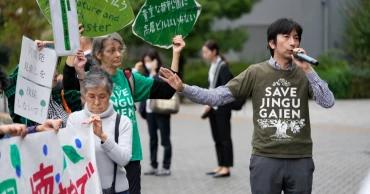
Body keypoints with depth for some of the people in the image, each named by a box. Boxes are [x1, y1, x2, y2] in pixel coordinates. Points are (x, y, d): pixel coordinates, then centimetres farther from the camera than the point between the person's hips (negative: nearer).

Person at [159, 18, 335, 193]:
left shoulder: (304, 74, 4)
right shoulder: (256, 73, 1)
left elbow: (328, 102, -9)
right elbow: (217, 97, -3)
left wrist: (307, 69, -14)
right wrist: (183, 88, -15)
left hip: (300, 161, 1)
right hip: (265, 159, -1)